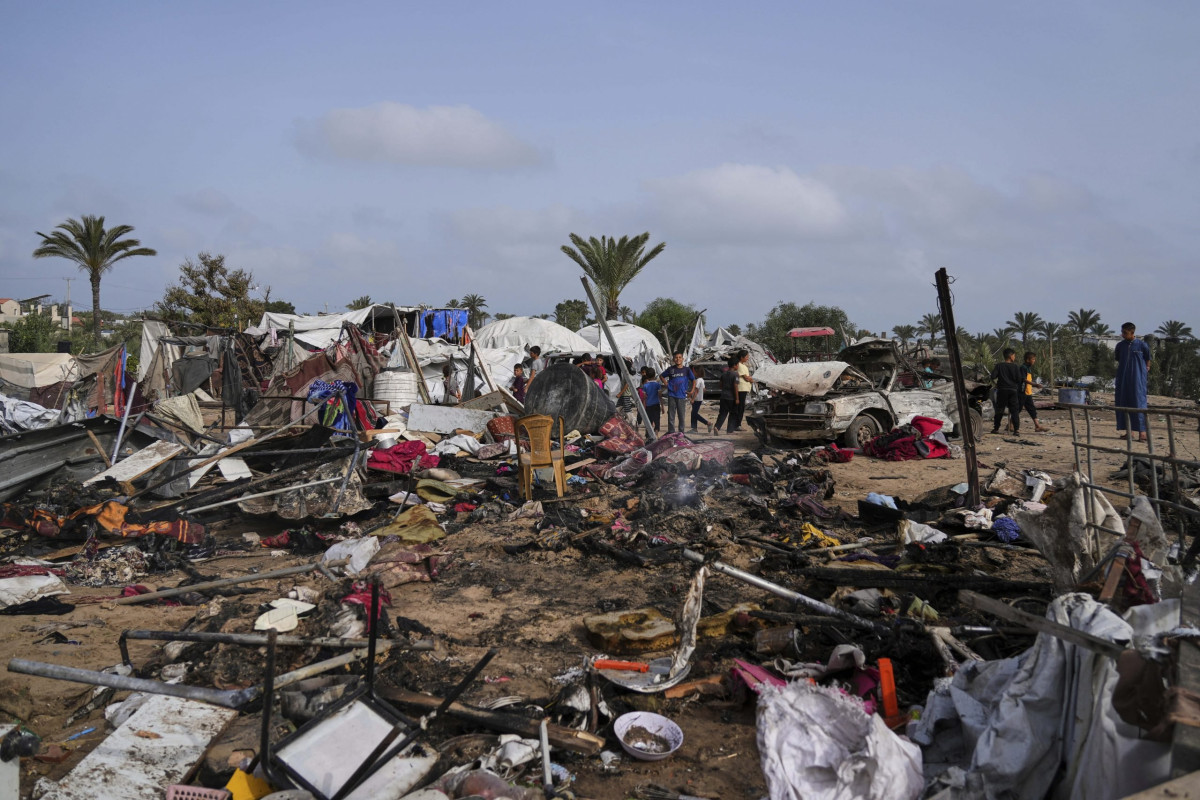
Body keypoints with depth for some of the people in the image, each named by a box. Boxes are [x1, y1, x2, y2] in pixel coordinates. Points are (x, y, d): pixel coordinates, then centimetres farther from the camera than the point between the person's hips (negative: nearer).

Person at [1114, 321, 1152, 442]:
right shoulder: (1120, 346, 6)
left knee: (1139, 402, -8)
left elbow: (1148, 360, 5)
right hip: (1123, 378, 5)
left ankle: (1142, 431, -7)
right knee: (1123, 403, 4)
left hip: (1137, 378, -5)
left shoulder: (1142, 345, -6)